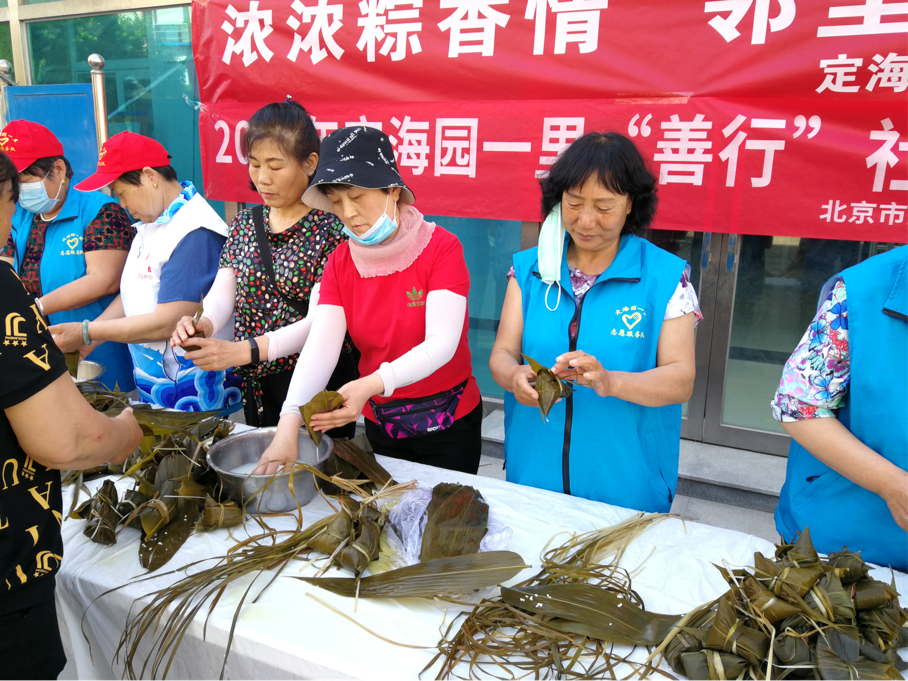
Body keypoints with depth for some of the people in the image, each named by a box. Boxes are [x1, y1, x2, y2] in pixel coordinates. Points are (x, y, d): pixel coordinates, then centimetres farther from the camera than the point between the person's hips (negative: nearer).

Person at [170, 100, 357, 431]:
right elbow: (222, 293, 4)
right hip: (255, 385, 5)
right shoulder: (244, 224, 8)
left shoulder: (331, 228, -12)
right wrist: (203, 324, -19)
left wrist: (245, 350, -27)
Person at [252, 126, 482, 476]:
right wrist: (290, 420, -31)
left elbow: (441, 344, -25)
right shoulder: (340, 262, -4)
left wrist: (372, 384, -41)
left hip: (447, 422, -3)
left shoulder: (441, 247, -16)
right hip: (380, 423, 4)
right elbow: (320, 346, -15)